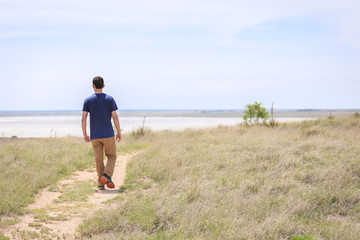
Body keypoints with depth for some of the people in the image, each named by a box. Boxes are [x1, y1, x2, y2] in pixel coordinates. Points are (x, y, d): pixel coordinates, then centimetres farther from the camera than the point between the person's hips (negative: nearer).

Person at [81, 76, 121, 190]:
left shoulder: (88, 100, 2)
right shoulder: (109, 99, -2)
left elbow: (83, 118, -2)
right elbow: (115, 117, -5)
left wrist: (84, 134, 6)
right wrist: (119, 132, 3)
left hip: (95, 135, 2)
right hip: (108, 134, -2)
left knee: (99, 160, 8)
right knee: (111, 156, 11)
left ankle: (101, 184, 5)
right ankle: (106, 175, -11)